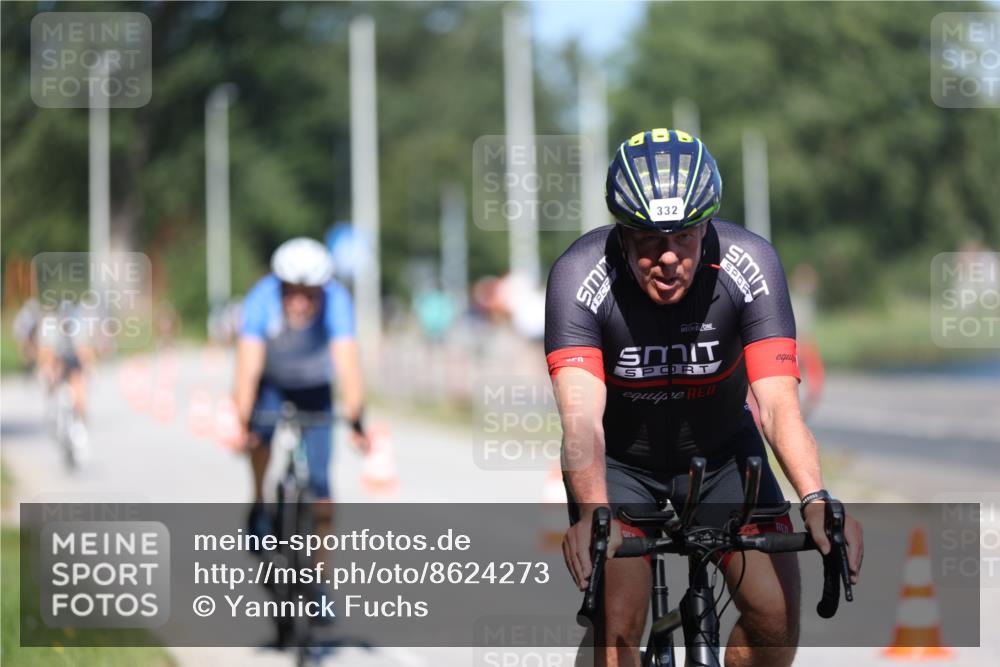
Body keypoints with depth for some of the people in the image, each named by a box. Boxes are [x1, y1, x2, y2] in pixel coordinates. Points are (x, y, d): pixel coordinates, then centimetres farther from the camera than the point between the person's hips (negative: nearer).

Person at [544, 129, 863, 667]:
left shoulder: (750, 265, -26)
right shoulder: (581, 275, -30)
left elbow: (777, 401, -33)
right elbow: (581, 415, -40)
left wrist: (816, 500, -50)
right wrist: (592, 515, -58)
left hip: (720, 450, 2)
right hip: (618, 457, -1)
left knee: (777, 619, -11)